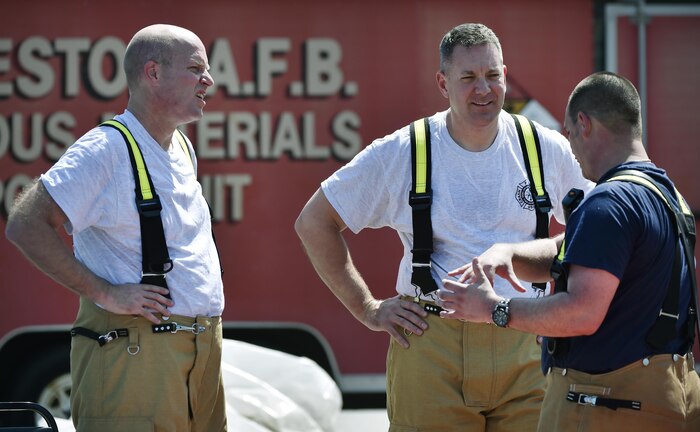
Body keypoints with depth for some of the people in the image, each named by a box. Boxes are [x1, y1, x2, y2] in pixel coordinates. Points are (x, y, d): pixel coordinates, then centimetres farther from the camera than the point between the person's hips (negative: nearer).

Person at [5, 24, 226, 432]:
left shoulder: (182, 149, 15)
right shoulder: (106, 149, -12)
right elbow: (26, 225, -18)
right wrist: (105, 294, -18)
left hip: (204, 350, 8)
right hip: (136, 349, -8)